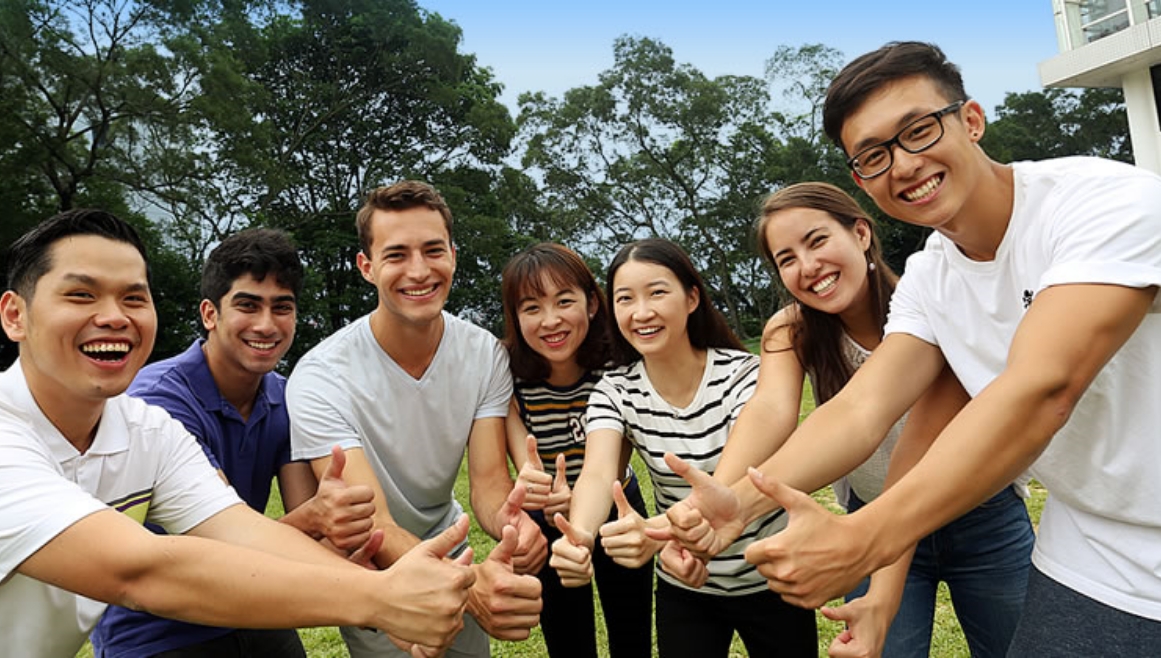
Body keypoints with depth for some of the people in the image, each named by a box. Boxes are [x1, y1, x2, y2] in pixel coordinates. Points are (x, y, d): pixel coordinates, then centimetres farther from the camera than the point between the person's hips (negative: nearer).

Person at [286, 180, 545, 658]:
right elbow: (373, 527, -35)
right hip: (369, 571, -3)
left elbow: (489, 481, -20)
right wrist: (467, 583, -54)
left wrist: (510, 521, -45)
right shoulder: (320, 380, -30)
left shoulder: (486, 355, -17)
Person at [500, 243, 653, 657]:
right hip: (547, 527, 0)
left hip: (617, 509, 0)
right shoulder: (509, 379, -24)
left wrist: (576, 499, -54)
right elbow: (525, 464, -32)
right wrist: (534, 482, -56)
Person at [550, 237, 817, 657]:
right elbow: (598, 474, -27)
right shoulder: (615, 391, -12)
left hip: (769, 579, -1)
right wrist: (579, 537, -50)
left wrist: (660, 530, -53)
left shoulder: (742, 373, -20)